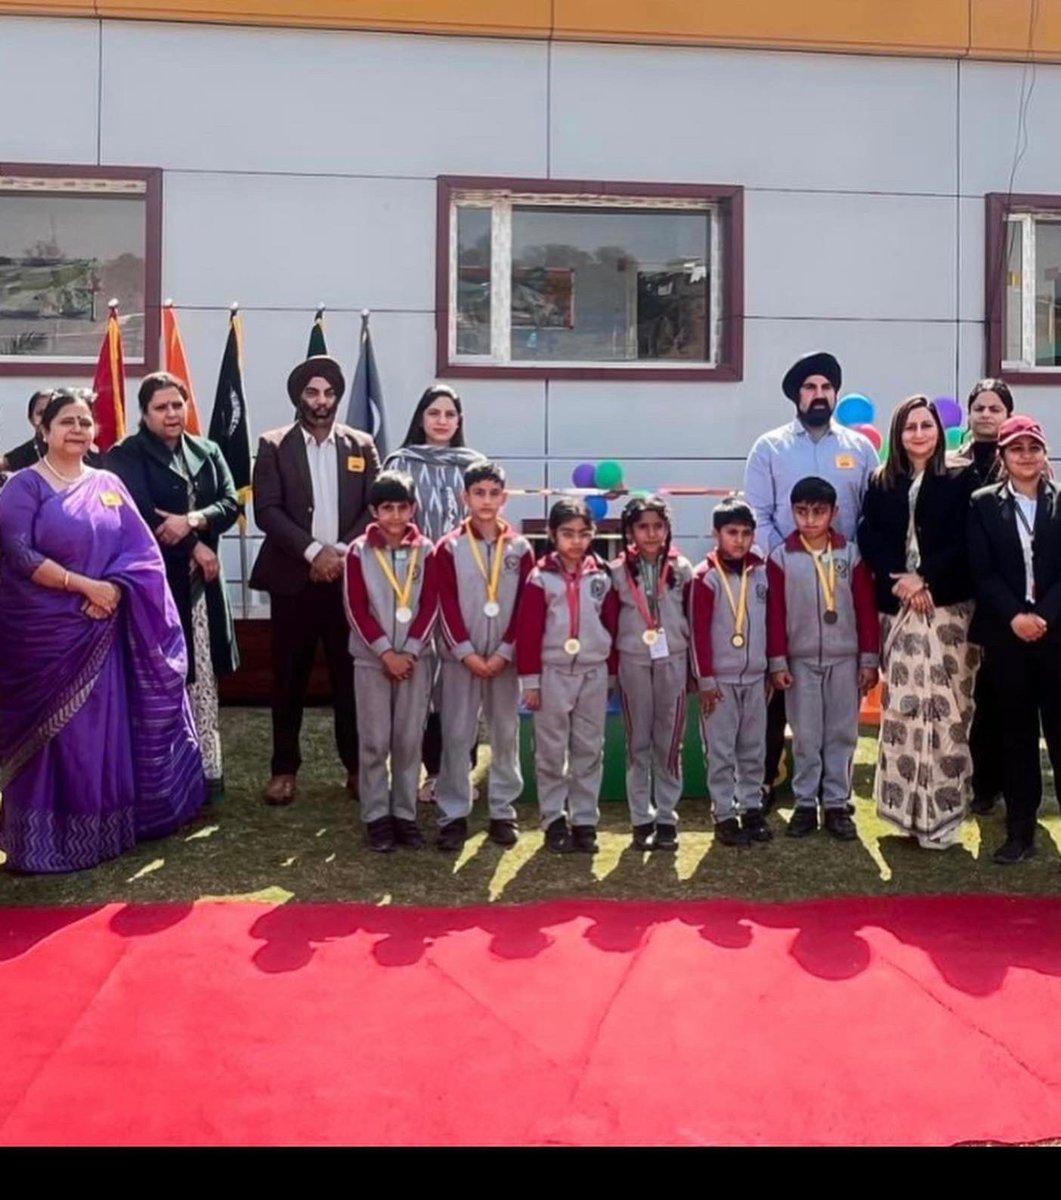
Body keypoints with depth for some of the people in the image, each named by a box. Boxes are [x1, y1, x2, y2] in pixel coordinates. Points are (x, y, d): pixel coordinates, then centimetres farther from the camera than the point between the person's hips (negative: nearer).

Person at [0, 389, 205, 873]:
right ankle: (49, 839, 9)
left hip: (101, 630, 4)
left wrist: (113, 589, -13)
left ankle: (104, 828, 19)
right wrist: (85, 585, -17)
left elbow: (141, 550, 5)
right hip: (44, 631, -4)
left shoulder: (108, 485, 11)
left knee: (105, 727, 7)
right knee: (53, 733, 0)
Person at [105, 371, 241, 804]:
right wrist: (195, 548, -12)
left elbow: (231, 505, 3)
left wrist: (192, 521, -16)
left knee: (203, 679, 7)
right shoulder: (125, 456, -2)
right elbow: (140, 516, -13)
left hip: (201, 581, 5)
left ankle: (208, 771, 15)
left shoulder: (208, 452, 13)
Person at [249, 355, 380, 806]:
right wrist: (313, 551, -15)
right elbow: (266, 510, -6)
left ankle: (357, 766, 15)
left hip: (349, 577, 1)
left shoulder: (362, 445, 9)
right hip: (294, 578, -1)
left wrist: (342, 551, -11)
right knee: (289, 678, 4)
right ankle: (284, 768, 14)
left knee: (352, 676, 5)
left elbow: (376, 508, 3)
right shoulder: (274, 445, 3)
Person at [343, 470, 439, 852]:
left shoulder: (425, 551, 2)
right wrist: (386, 652, -12)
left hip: (415, 658, 1)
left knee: (409, 740, 6)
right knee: (375, 741, 2)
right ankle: (376, 816, 10)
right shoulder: (358, 552, -2)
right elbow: (357, 610, -6)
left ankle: (405, 814, 15)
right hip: (371, 659, -1)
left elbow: (430, 606, -2)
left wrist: (408, 652, -10)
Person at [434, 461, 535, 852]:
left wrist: (504, 654, -8)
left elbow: (525, 607, 0)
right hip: (460, 659, -1)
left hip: (505, 660, 2)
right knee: (456, 736, 1)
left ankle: (504, 812, 17)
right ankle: (453, 815, 8)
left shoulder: (520, 548, 3)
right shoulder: (449, 548, -1)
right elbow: (447, 606, -4)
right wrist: (467, 653, -10)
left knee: (506, 735, 7)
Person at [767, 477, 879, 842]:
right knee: (805, 736, 6)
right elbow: (775, 613, -2)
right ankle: (805, 804, 15)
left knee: (842, 734, 7)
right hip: (801, 660, -1)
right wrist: (777, 662, -4)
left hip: (845, 659, 1)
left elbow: (867, 609, 2)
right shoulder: (781, 557, -2)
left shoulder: (851, 554, 1)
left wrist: (869, 660, 0)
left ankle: (837, 804, 16)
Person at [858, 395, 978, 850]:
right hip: (897, 608, 2)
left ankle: (939, 812, 2)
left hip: (947, 608, -2)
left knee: (942, 706, -5)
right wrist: (899, 580, -13)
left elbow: (964, 544, -4)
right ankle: (906, 805, 14)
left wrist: (925, 579, -15)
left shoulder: (958, 481, 4)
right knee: (901, 706, 3)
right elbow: (868, 539, 2)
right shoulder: (880, 484, 11)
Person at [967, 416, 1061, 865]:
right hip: (1006, 634, 0)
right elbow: (982, 572, -2)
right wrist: (1014, 616, -14)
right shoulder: (983, 504, 5)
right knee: (1016, 732, 7)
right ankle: (1020, 832, 14)